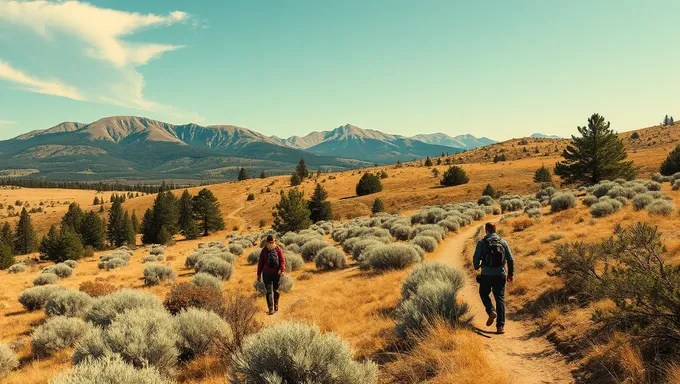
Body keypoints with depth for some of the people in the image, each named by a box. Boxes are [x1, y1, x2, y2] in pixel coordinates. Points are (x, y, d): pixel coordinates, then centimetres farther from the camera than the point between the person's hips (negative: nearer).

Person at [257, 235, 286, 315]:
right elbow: (260, 263, 5)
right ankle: (271, 309, -5)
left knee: (276, 290, 15)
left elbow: (282, 261, -6)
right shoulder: (264, 250, 0)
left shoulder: (278, 249, -4)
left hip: (276, 274, 0)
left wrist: (282, 270, -23)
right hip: (267, 274, 0)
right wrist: (259, 274, 6)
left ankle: (276, 305, 34)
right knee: (269, 291, -6)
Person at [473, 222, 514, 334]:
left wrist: (476, 266, 16)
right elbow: (511, 260, 3)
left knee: (484, 294, 21)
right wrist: (511, 273, 16)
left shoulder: (482, 242, -5)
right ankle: (500, 326, 4)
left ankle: (491, 311, -5)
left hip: (486, 275, -2)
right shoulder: (503, 242, 3)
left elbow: (476, 258, -7)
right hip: (500, 275, 2)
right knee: (500, 299, 7)